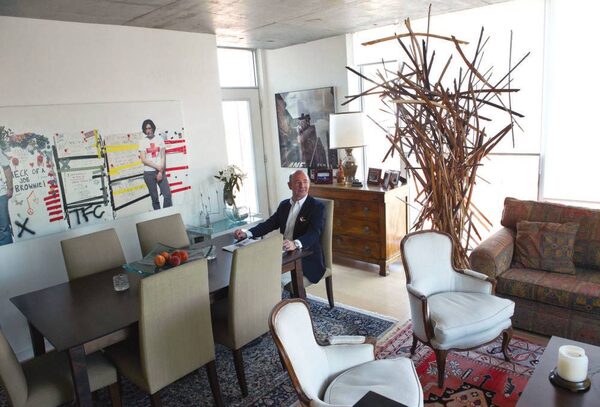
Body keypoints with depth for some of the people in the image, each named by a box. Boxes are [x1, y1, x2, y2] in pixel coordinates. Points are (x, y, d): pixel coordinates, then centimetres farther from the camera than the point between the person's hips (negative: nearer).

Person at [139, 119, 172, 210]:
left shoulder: (159, 139, 4)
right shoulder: (142, 142, 2)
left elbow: (163, 157, 1)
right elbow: (143, 160, -4)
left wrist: (161, 172, -8)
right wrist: (157, 167, -12)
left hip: (160, 172, 1)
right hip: (149, 173, -1)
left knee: (167, 195, -9)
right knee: (154, 198, 3)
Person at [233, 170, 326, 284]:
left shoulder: (317, 207, -7)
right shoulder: (284, 204, 14)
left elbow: (314, 233, -21)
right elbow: (270, 223, 10)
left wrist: (295, 244, -42)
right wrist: (246, 234, -8)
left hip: (307, 260, -6)